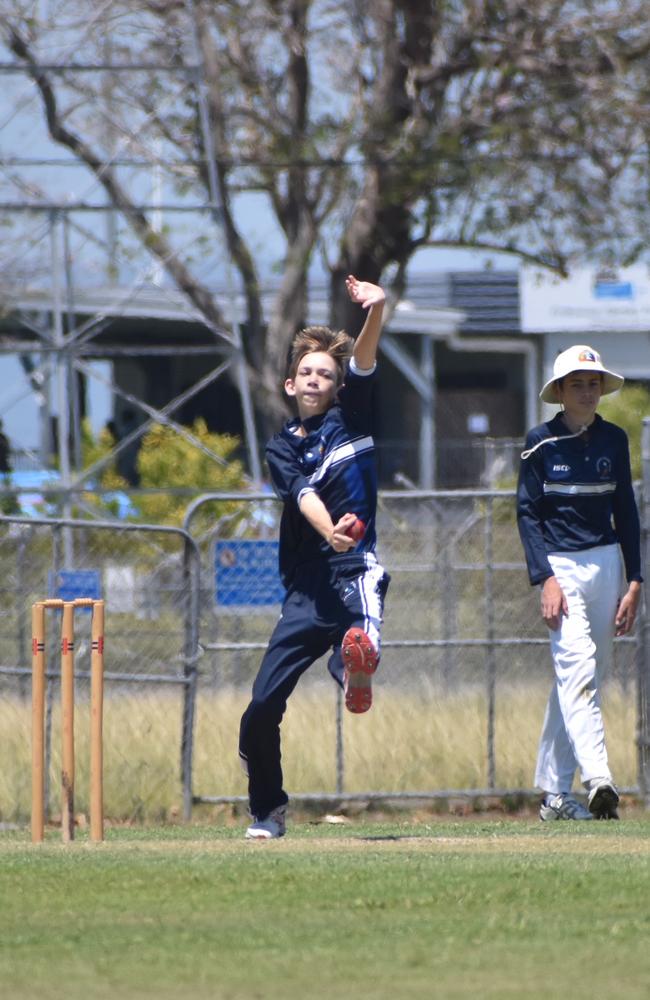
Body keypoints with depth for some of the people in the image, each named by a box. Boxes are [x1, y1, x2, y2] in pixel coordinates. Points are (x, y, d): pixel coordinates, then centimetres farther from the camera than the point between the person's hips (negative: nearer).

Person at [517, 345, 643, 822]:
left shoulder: (614, 440, 7)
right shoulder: (541, 443, -3)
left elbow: (626, 512, 11)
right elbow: (527, 513, -3)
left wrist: (634, 583, 6)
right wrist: (546, 579, -13)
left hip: (607, 563, 4)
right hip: (562, 564, -4)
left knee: (588, 674, 5)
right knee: (578, 666, -19)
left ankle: (555, 792, 10)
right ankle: (597, 778, -32)